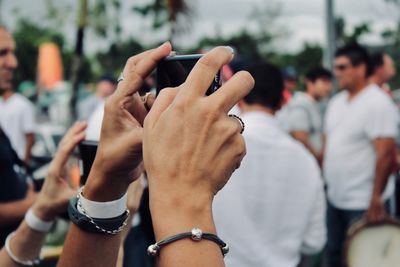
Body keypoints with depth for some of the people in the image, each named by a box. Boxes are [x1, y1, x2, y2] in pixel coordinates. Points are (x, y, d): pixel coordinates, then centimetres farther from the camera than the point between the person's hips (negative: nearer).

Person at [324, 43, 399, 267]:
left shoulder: (378, 103, -16)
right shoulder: (337, 102, 10)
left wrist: (376, 199, -21)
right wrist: (325, 177, 12)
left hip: (363, 204, -8)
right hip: (335, 199, 8)